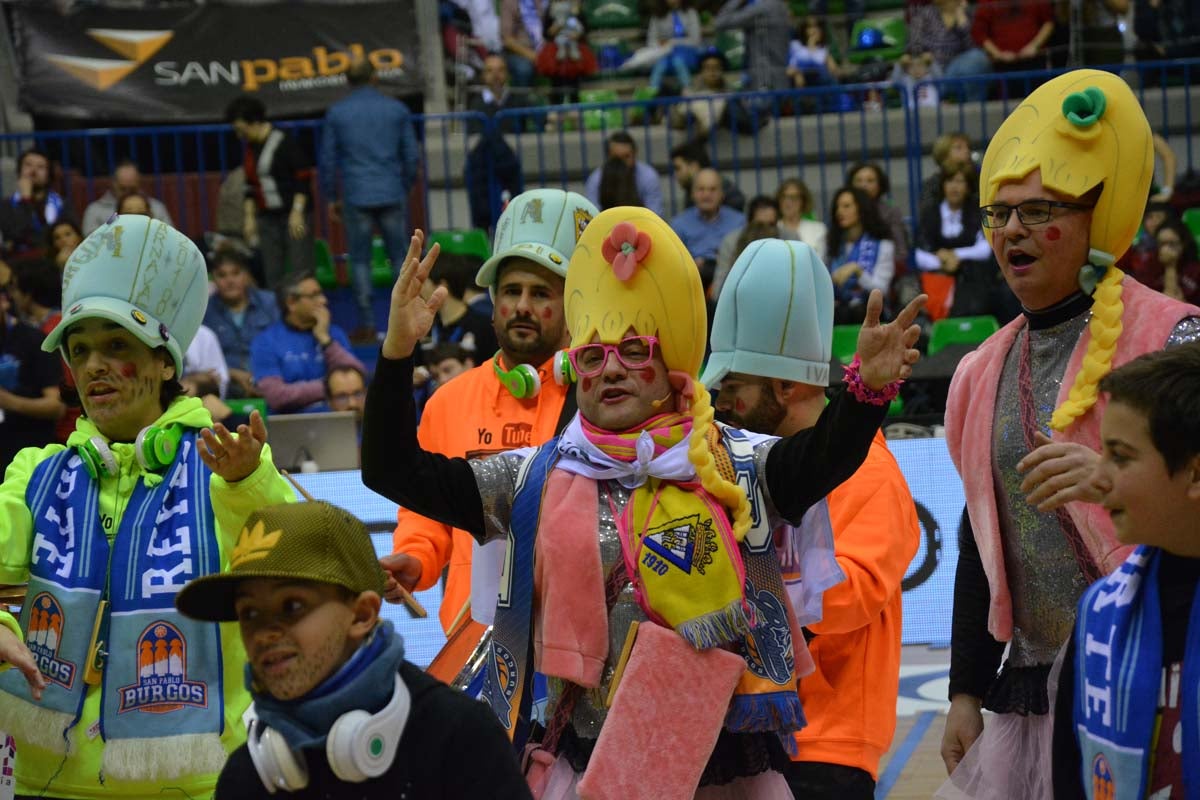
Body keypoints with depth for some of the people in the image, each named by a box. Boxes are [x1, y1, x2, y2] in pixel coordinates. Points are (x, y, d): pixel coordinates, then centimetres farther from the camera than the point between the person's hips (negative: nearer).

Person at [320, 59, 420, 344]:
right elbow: (411, 154, 8)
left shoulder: (336, 113, 2)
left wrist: (331, 197, 12)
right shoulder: (397, 109, 5)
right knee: (400, 258, 6)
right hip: (392, 195, 1)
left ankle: (366, 325, 2)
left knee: (360, 260, 4)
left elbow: (328, 159, 4)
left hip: (356, 197, -1)